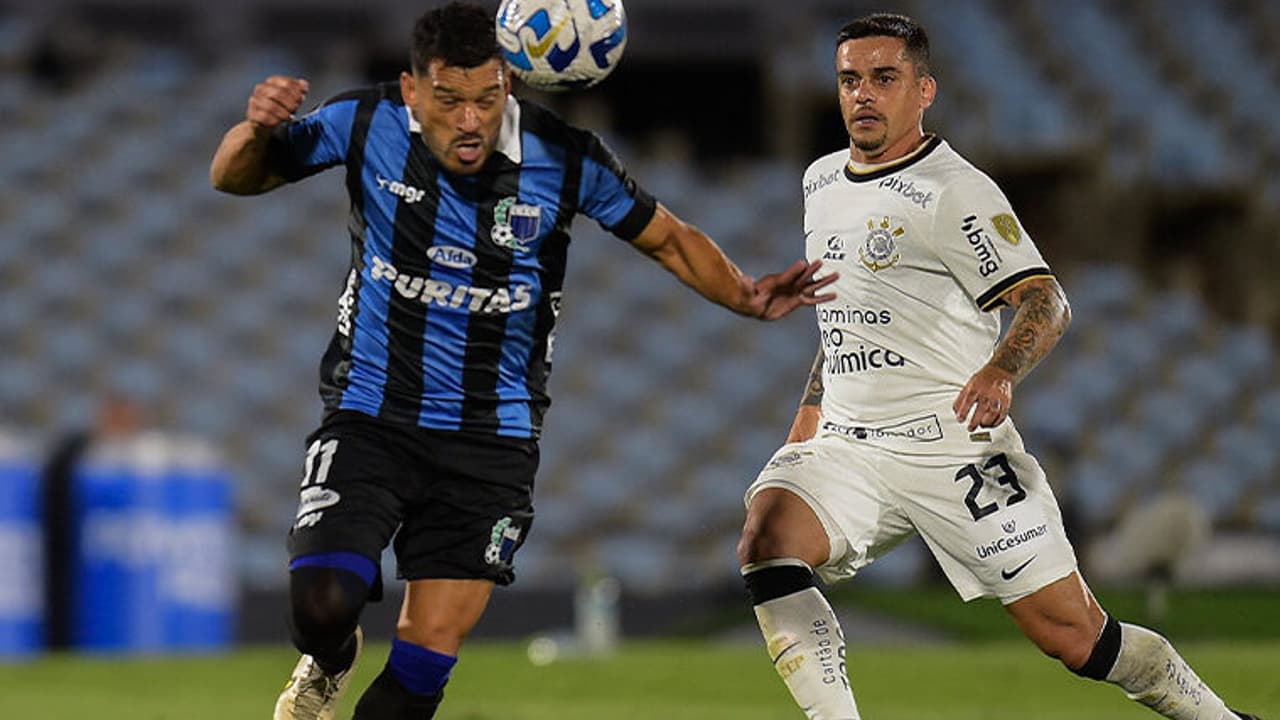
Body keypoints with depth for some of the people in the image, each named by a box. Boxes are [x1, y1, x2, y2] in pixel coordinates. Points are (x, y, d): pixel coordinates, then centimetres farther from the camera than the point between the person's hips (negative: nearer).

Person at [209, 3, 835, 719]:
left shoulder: (565, 157, -8)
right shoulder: (364, 125, -9)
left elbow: (669, 238, 6)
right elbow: (236, 177, 3)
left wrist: (746, 296, -10)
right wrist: (256, 131, -20)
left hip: (491, 440, 0)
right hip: (370, 413, 0)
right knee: (321, 606, -20)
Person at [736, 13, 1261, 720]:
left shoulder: (957, 191, -9)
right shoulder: (821, 181, 13)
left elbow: (1045, 300, -18)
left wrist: (998, 372, -36)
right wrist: (810, 409, 25)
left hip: (952, 446, -6)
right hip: (846, 447, 6)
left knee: (1077, 637, -6)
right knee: (764, 542, -23)